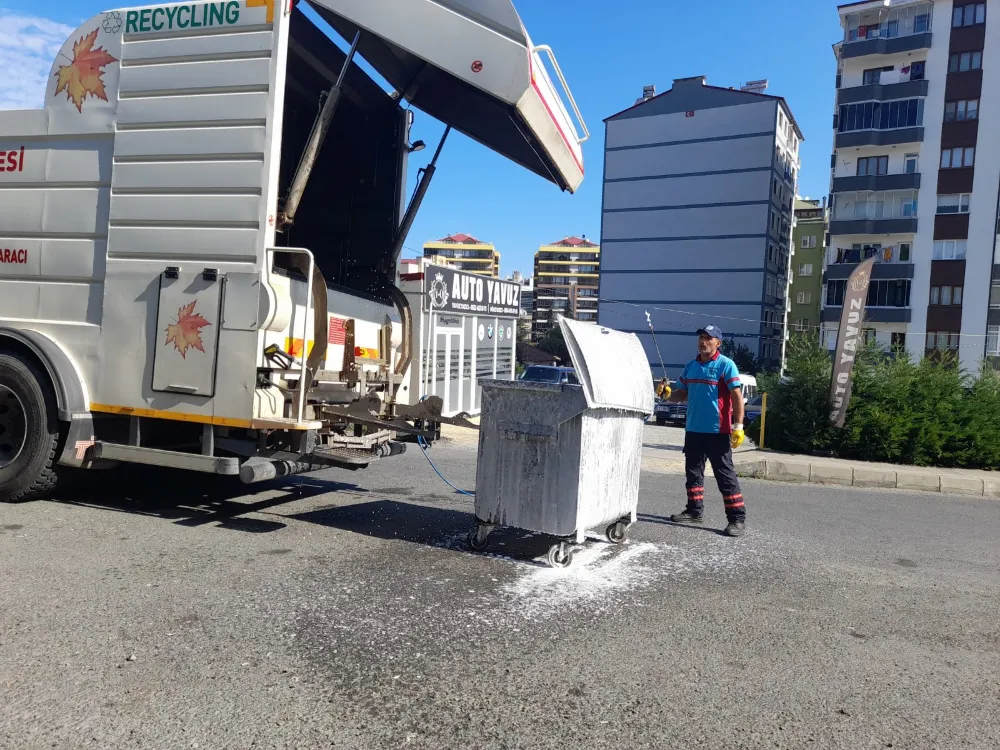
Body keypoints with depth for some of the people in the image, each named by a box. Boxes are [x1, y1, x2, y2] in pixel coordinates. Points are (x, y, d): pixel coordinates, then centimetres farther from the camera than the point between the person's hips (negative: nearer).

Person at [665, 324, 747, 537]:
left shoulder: (725, 365, -8)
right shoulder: (691, 366, 12)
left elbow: (737, 396, -12)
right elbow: (682, 393, 17)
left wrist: (738, 426, -18)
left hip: (717, 431, -7)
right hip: (693, 430, 7)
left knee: (725, 475, -4)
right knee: (693, 471, 14)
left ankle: (737, 518, 0)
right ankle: (695, 511, 26)